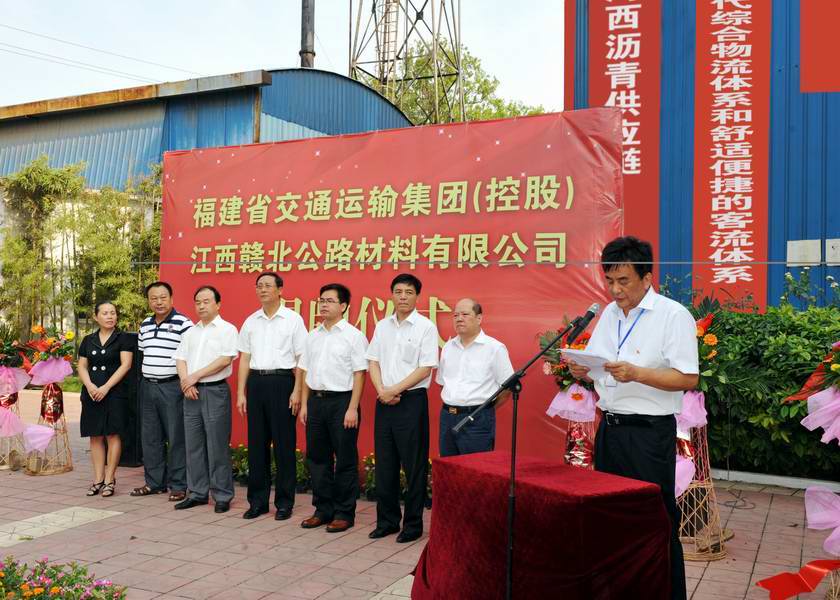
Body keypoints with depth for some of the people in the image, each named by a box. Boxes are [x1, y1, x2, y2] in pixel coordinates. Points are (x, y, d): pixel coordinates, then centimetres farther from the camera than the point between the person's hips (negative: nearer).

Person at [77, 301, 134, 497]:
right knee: (95, 436, 5)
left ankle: (110, 479, 1)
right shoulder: (88, 340, 14)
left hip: (114, 393, -4)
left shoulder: (123, 339, 1)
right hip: (91, 393, 4)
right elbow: (82, 366, 11)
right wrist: (90, 385, -8)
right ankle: (98, 479, 10)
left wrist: (106, 387, -14)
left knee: (112, 435, -5)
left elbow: (126, 365, -7)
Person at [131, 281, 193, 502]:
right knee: (150, 438, 13)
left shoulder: (183, 324, -9)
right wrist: (144, 380, 16)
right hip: (148, 386, 7)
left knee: (176, 438, -1)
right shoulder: (145, 326, 12)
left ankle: (178, 485, 7)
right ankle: (155, 482, 24)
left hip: (172, 387, -7)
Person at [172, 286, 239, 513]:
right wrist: (185, 380, -7)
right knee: (193, 445, 9)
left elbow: (225, 360, -13)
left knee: (217, 446, -4)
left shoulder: (227, 329, -2)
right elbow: (180, 359, 11)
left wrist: (195, 376, -12)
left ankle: (222, 496, 4)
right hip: (191, 392, 6)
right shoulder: (190, 332, 17)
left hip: (215, 391, -6)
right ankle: (197, 493, 18)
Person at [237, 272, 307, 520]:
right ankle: (257, 500, 19)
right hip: (256, 382, 4)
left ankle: (284, 502, 12)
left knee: (284, 444, 1)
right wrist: (240, 393, 7)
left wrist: (297, 391, -11)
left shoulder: (293, 319, -1)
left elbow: (301, 359, -3)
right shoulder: (251, 321, 12)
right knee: (257, 444, 8)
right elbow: (244, 359, 14)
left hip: (282, 381, -4)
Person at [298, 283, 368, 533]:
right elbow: (306, 372, 15)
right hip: (316, 400, 6)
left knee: (345, 461, 2)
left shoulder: (353, 335, -5)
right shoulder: (312, 336, 12)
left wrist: (352, 409, -14)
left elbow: (359, 374, -9)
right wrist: (304, 404, 10)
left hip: (342, 400, -6)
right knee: (317, 458, 11)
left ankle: (344, 513, 13)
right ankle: (323, 510, 23)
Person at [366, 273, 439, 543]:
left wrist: (394, 390, -13)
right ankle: (387, 520, 22)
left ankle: (413, 524, 12)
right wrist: (382, 391, -7)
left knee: (413, 466, 1)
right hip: (384, 401, 5)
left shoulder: (425, 327, -5)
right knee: (384, 464, 10)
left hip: (412, 400, -5)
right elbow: (373, 362, 10)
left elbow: (425, 369, -10)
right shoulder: (382, 326, 10)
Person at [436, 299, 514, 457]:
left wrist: (484, 408, 0)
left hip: (477, 420, -6)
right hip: (447, 417, 6)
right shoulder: (448, 347, 12)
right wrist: (451, 408, 12)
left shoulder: (494, 348, -7)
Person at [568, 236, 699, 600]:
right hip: (610, 429, 7)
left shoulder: (673, 316, -10)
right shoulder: (608, 314, 11)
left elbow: (688, 378, -15)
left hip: (649, 434, -7)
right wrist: (582, 369, -5)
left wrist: (636, 373, -26)